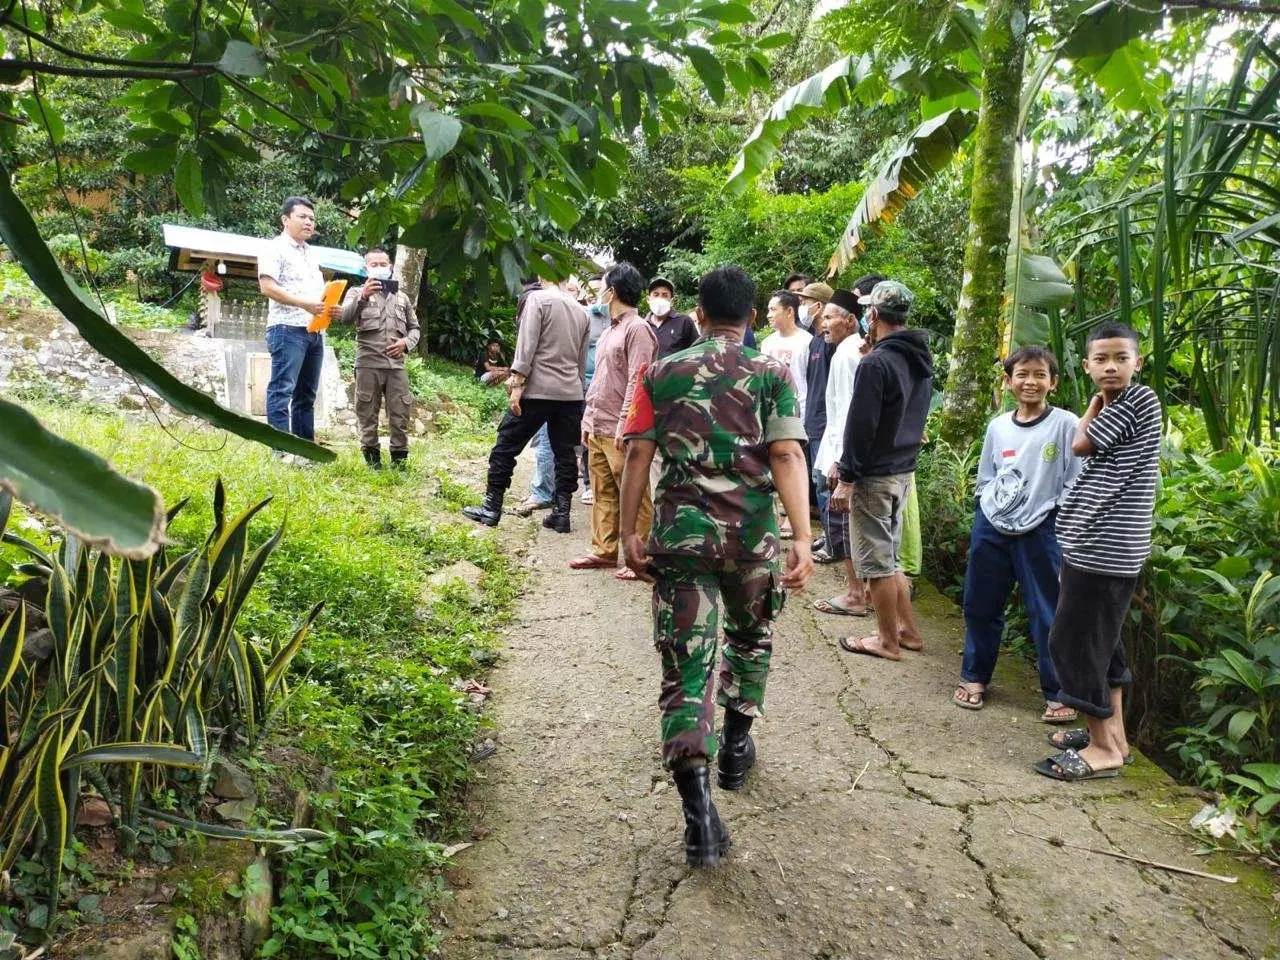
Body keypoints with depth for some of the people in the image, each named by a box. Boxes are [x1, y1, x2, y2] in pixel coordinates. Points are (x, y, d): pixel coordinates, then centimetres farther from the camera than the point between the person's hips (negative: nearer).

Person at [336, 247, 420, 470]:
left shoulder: (401, 297, 19)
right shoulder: (357, 292, 10)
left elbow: (415, 328, 22)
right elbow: (344, 318, -7)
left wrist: (406, 342, 1)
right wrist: (363, 297, -21)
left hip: (396, 365, 2)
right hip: (368, 364, -2)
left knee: (400, 417, 1)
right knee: (368, 417, 0)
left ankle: (399, 464, 9)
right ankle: (373, 464, 8)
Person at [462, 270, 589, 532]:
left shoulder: (537, 298, -4)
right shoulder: (580, 310, 14)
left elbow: (526, 346, -13)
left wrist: (517, 385, -14)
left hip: (537, 390, -5)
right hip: (571, 393, 5)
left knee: (506, 447, 4)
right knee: (564, 453, 8)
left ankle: (491, 508, 8)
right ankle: (561, 513, 7)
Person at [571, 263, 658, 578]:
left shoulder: (638, 329, -9)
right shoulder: (609, 331, 19)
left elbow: (637, 380, -16)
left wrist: (624, 423, -21)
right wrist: (588, 419, 19)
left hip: (621, 431, -9)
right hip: (598, 428, 9)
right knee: (602, 494, 12)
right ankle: (604, 551, 20)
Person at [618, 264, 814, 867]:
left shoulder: (661, 374, 5)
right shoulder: (772, 373, 1)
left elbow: (638, 455, 0)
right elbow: (787, 457, -10)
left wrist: (629, 532, 5)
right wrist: (802, 538, -13)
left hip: (680, 533, 0)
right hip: (753, 535, 0)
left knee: (686, 665, 0)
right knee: (750, 637, 27)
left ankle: (699, 811, -8)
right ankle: (736, 747, 40)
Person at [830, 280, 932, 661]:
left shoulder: (875, 363, -18)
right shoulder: (921, 360, 9)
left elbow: (861, 426, -19)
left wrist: (846, 478, -16)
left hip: (875, 475, -9)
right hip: (904, 469, 9)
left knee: (876, 561, 2)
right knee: (889, 556, 20)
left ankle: (889, 641, 11)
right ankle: (908, 630, 26)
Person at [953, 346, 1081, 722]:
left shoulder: (1065, 424, -6)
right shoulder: (997, 426, 7)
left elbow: (1075, 485, -6)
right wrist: (985, 516, 8)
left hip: (1040, 532, -4)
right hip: (991, 527, 5)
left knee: (1047, 613, 0)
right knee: (980, 606, 13)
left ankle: (1058, 694, 12)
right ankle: (974, 677, 29)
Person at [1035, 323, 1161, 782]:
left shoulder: (1139, 400, -14)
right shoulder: (1113, 407, 15)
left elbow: (1080, 445, -9)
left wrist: (1095, 405, 1)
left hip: (1105, 547, -10)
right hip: (1092, 542, 10)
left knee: (1073, 641, -6)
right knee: (1100, 640, 17)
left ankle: (1104, 748, 4)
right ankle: (1112, 732, 28)